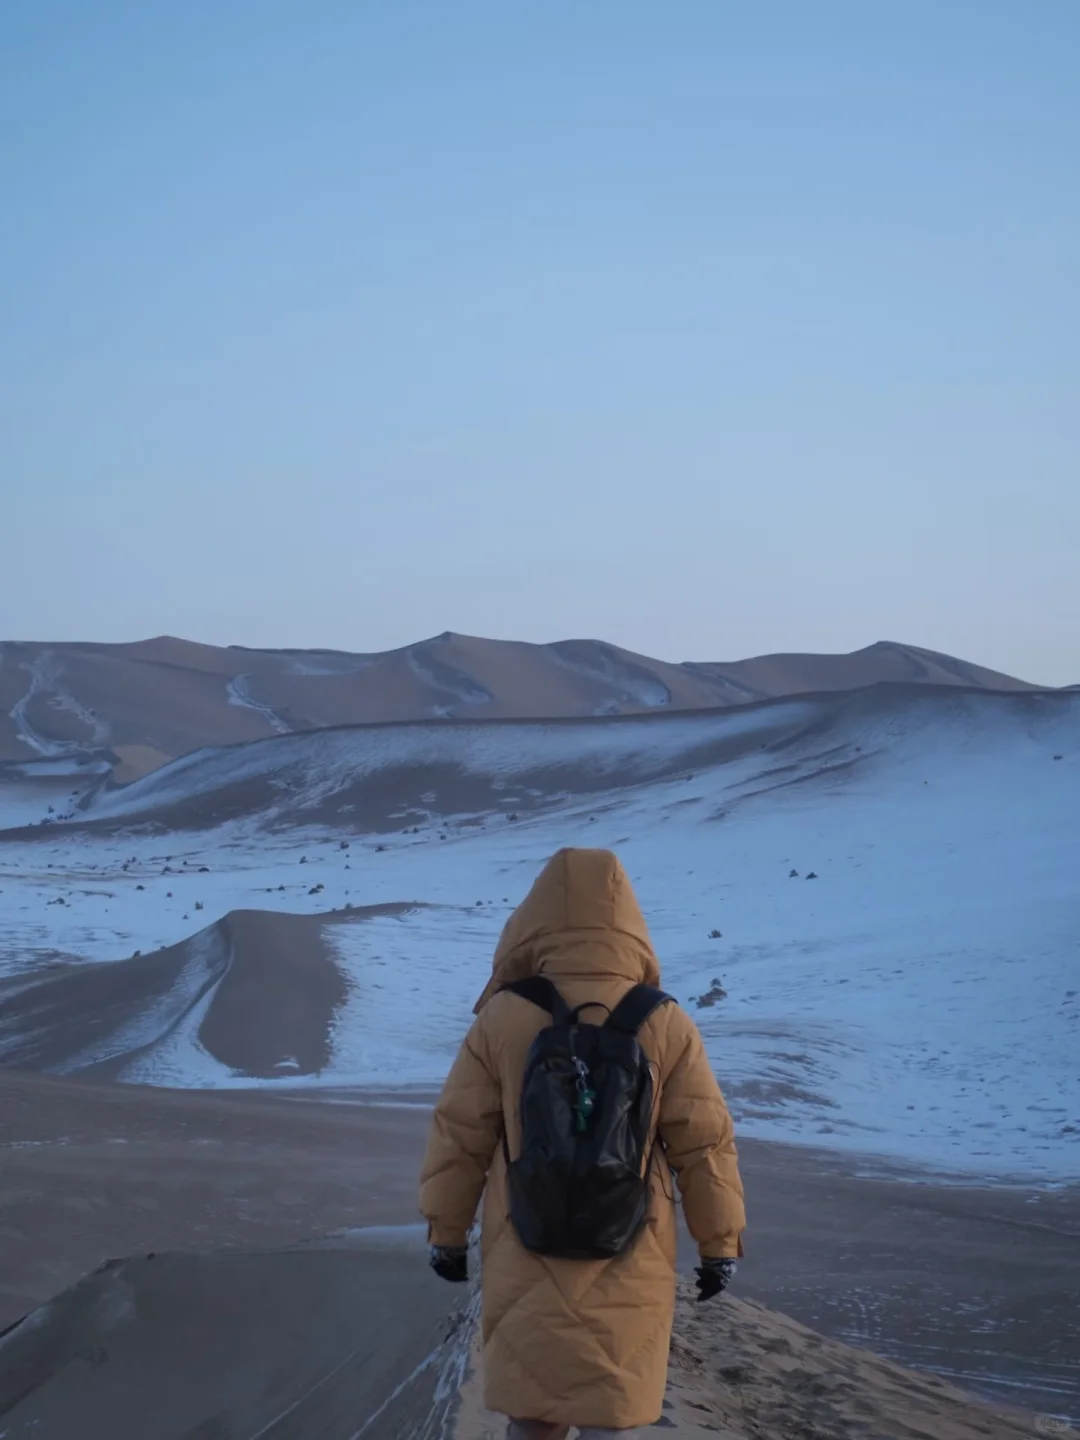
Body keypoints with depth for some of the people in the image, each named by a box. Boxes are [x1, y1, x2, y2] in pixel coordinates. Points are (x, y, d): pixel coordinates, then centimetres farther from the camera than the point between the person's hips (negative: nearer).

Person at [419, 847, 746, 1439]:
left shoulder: (501, 1022, -6)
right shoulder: (666, 1026, -7)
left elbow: (458, 1135, 0)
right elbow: (705, 1145, -2)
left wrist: (446, 1232, 12)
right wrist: (720, 1244, 9)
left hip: (526, 1260, 1)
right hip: (627, 1264, -1)